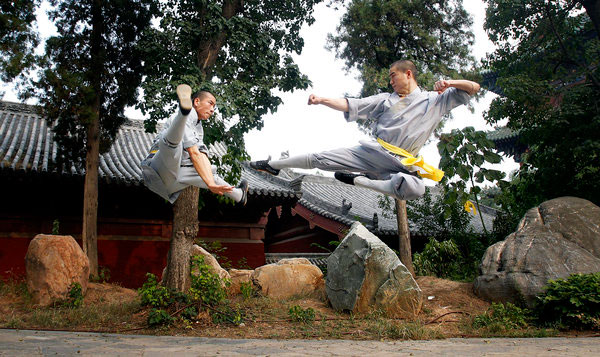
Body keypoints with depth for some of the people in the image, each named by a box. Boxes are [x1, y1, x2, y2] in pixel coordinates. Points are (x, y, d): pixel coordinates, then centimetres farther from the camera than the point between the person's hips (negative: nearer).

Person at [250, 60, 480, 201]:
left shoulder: (435, 100, 10)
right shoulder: (386, 99, 17)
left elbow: (473, 88, 9)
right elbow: (351, 106, 11)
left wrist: (450, 83, -10)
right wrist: (321, 100, 0)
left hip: (401, 165, -2)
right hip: (370, 153, 3)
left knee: (414, 188, -37)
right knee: (320, 159, -4)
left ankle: (359, 180, -23)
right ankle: (272, 165, 14)